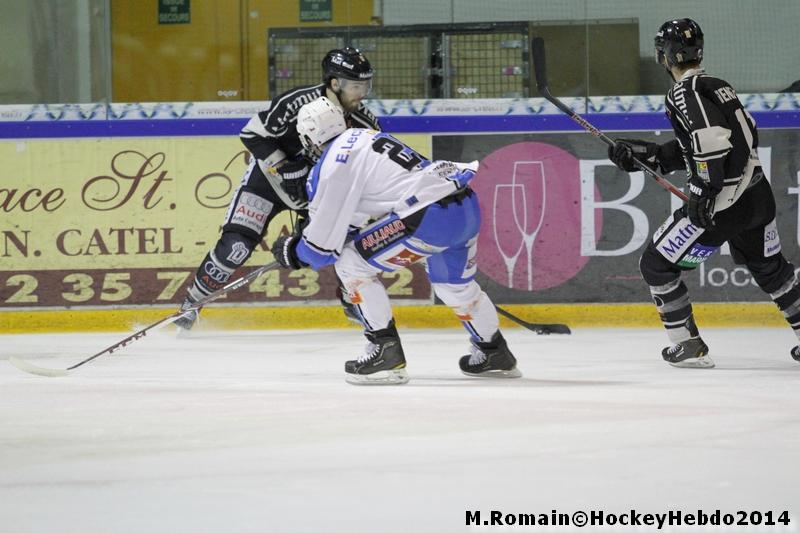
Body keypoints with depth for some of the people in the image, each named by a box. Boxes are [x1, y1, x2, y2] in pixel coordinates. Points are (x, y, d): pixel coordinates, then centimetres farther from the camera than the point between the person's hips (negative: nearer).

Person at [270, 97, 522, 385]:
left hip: (432, 217, -9)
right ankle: (495, 354, 49)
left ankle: (385, 352, 0)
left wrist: (292, 250, 16)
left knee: (351, 264, 1)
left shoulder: (335, 163, -4)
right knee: (454, 283, 34)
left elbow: (325, 242, -3)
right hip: (468, 208, 9)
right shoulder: (362, 136, 23)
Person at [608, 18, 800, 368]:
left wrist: (704, 192, -23)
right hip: (758, 192, 9)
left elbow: (713, 139, -26)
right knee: (770, 269, 26)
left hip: (721, 204, -9)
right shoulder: (718, 86, 15)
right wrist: (644, 154, 19)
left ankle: (689, 346, 2)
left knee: (657, 265, 3)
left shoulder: (685, 92, -12)